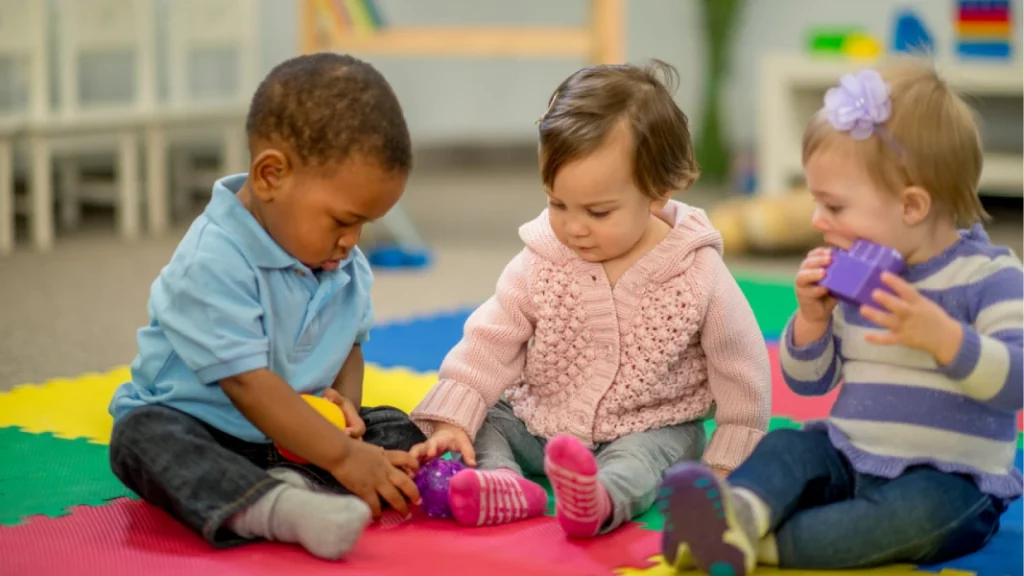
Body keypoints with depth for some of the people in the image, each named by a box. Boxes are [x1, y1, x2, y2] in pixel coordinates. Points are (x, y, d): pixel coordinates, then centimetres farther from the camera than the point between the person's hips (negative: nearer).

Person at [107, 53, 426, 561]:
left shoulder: (345, 267, 0)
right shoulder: (212, 263, -26)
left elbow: (349, 344, 12)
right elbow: (247, 382, -29)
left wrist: (345, 403, -12)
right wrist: (342, 456, -31)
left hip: (288, 431, 6)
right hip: (194, 424, -6)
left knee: (399, 430, -10)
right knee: (142, 435, -35)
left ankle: (294, 486, -36)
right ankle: (275, 508, -61)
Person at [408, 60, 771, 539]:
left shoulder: (698, 275, -15)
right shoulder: (539, 264, -8)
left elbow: (741, 369, -6)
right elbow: (491, 342, -6)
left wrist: (726, 462, -5)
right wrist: (452, 419, -17)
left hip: (647, 432, -4)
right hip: (539, 423, 4)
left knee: (646, 457, -33)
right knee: (486, 421, -13)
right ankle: (505, 484, -39)